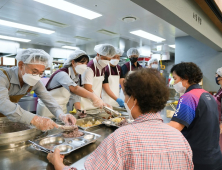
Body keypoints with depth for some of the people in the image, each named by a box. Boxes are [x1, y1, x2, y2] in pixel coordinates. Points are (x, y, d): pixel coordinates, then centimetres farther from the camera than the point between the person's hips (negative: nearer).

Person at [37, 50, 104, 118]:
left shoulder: (76, 76, 0)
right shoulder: (61, 74, -26)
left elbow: (75, 94, 1)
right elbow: (74, 89, -45)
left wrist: (79, 110, -10)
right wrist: (92, 96, -58)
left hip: (62, 109, 7)